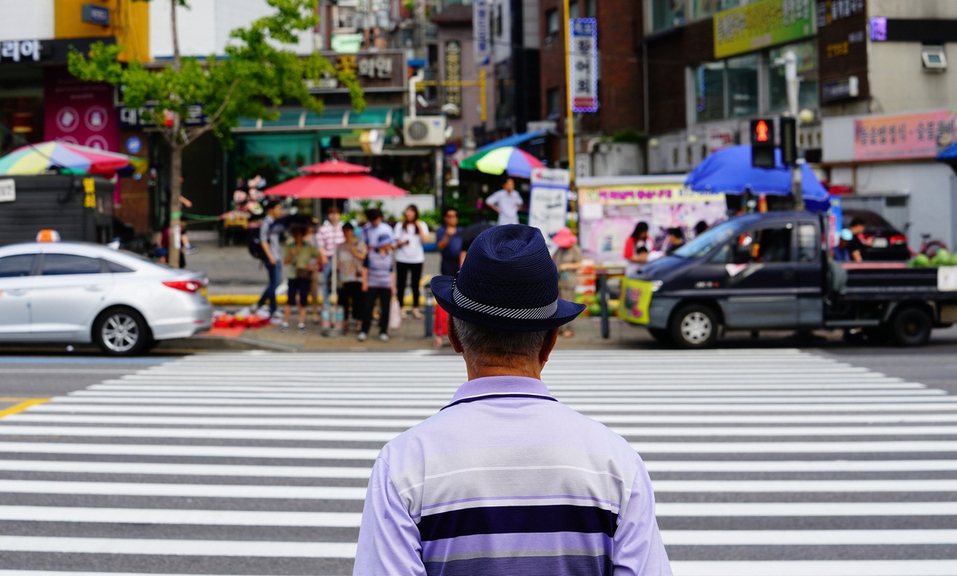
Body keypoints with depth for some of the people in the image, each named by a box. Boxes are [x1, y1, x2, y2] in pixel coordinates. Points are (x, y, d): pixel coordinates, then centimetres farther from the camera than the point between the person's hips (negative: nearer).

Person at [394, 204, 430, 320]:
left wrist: (419, 227, -9)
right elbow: (396, 243, 5)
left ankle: (416, 308, 12)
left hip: (417, 259, 0)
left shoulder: (421, 225, 7)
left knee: (416, 285, 4)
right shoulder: (400, 226, 8)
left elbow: (425, 240, -6)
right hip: (402, 259, 0)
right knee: (401, 285, 0)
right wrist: (401, 243, -15)